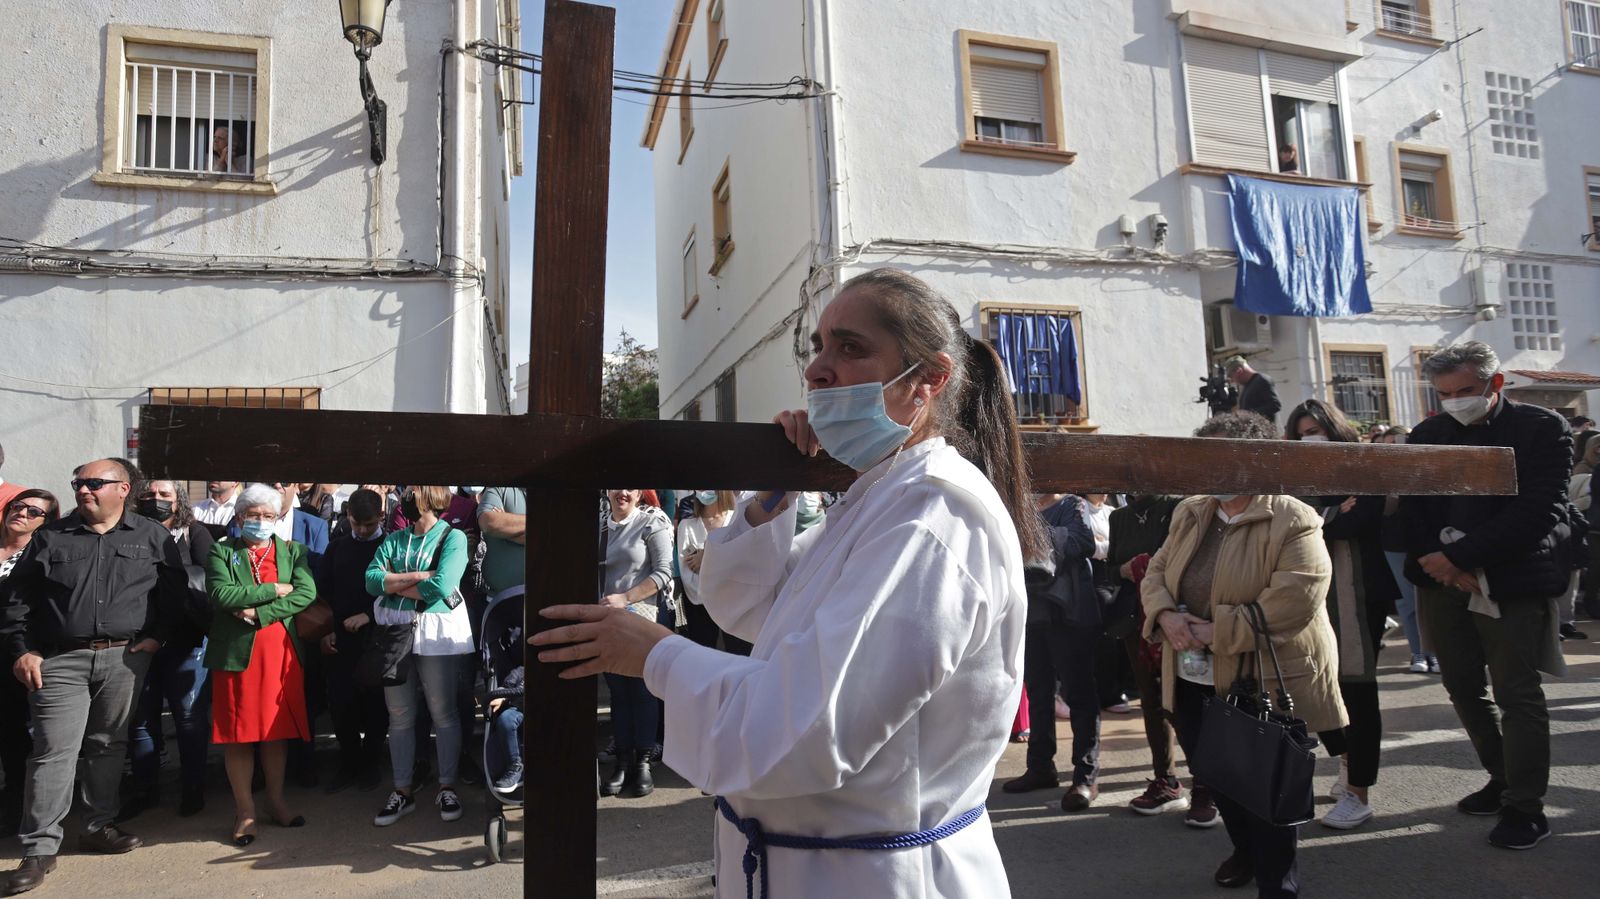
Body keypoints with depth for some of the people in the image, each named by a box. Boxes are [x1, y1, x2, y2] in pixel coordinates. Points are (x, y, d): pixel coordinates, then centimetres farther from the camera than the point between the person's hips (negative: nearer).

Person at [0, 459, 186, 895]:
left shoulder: (152, 536, 5)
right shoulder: (51, 537, 6)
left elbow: (173, 590, 7)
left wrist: (155, 635, -1)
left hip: (125, 658, 1)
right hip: (60, 661, 0)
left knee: (109, 746, 11)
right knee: (54, 752, -3)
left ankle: (98, 826, 24)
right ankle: (39, 849, 4)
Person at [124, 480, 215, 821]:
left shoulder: (195, 533, 3)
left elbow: (206, 578, -7)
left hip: (185, 639, -2)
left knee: (189, 717, 4)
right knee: (140, 717, 11)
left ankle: (192, 789, 16)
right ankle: (144, 789, 25)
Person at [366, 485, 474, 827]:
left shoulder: (453, 538, -3)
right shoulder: (395, 539, 12)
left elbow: (440, 586, -17)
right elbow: (371, 579, -2)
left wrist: (394, 583, -5)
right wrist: (416, 577, -13)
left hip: (437, 633, -4)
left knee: (443, 713, 4)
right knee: (399, 716, 9)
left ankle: (446, 787, 17)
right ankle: (402, 792, 19)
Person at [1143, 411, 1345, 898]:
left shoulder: (1295, 522, -16)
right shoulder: (1189, 513, 7)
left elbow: (1295, 601, -26)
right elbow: (1156, 573, 8)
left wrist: (1218, 632, -24)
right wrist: (1166, 615, -14)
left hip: (1265, 683, -7)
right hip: (1194, 680, 7)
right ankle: (1247, 851, 48)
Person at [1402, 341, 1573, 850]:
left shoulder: (1543, 429, -4)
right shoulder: (1427, 434, 9)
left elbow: (1538, 511, -14)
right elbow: (1413, 508, 5)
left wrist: (1460, 556, -18)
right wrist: (1443, 564, -12)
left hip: (1512, 582, -5)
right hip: (1442, 579, 5)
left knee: (1517, 695, -1)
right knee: (1463, 689, 12)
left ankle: (1525, 808, 10)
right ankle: (1503, 780, 29)